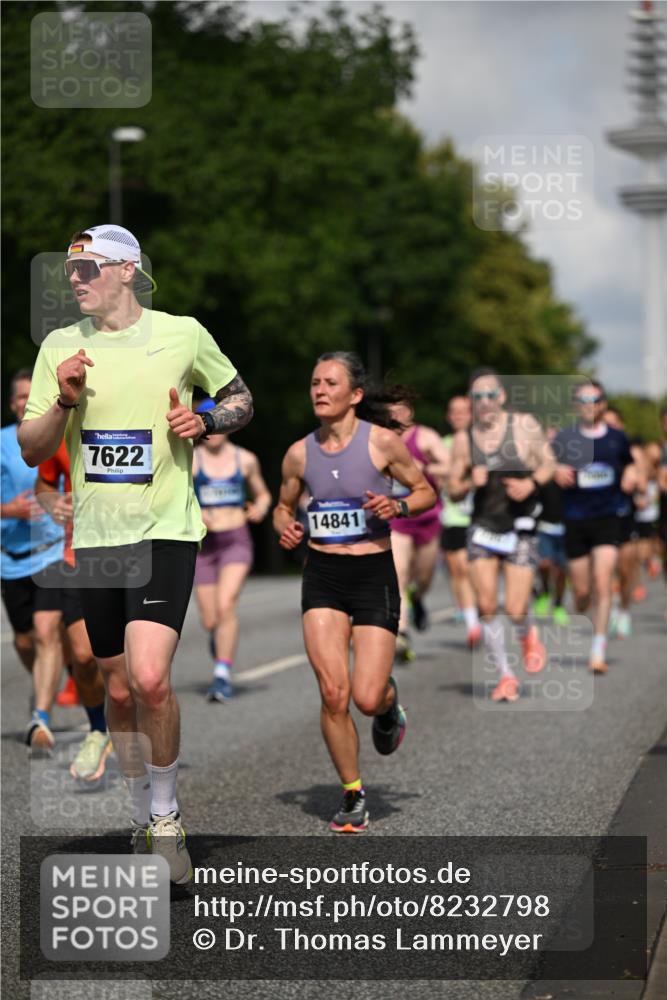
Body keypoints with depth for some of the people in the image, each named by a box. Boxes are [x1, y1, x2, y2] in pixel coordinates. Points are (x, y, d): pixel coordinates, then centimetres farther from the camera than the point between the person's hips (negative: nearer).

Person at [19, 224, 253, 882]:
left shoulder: (183, 334, 0)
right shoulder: (60, 347, 6)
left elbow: (239, 397, 15)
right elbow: (30, 450, 6)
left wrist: (204, 422, -6)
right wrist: (64, 402, -12)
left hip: (164, 531, -3)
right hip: (94, 537, 4)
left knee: (149, 679, -19)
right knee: (119, 692, 10)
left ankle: (165, 818, 0)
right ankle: (142, 817, 29)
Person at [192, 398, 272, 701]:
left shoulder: (245, 459, 6)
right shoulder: (190, 459, 1)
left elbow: (263, 494, 19)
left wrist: (260, 509, -2)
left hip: (236, 540, -1)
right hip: (204, 543, 1)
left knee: (225, 604, -22)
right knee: (209, 621, 2)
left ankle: (223, 675, -18)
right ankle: (219, 635, 39)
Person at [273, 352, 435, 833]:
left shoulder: (382, 441, -7)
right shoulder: (299, 453, 2)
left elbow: (426, 492, 3)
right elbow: (283, 507, 18)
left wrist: (396, 505, -17)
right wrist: (285, 528, -4)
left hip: (374, 574, -2)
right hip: (322, 576, 2)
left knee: (367, 698, -9)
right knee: (333, 694, -9)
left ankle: (389, 701, 31)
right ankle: (354, 797, 9)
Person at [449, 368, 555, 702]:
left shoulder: (524, 425, -5)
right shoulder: (463, 439, 1)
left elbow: (550, 463, 3)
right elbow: (453, 491, 6)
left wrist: (532, 483, -17)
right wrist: (471, 483, -16)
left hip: (520, 528, -2)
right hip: (482, 526, 2)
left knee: (515, 610, -7)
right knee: (486, 606, -5)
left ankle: (528, 636, 30)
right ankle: (505, 676, 11)